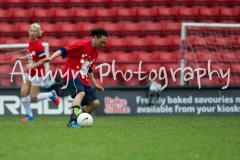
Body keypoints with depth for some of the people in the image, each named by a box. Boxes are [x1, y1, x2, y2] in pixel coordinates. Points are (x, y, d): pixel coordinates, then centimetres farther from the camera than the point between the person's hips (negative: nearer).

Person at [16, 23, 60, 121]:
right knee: (23, 93, -1)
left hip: (37, 74, -7)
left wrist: (32, 66, -23)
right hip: (29, 73, 7)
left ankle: (51, 95, 22)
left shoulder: (38, 46, -21)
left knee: (33, 98, -2)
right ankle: (29, 115, 12)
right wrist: (21, 58, 3)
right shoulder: (30, 43, 2)